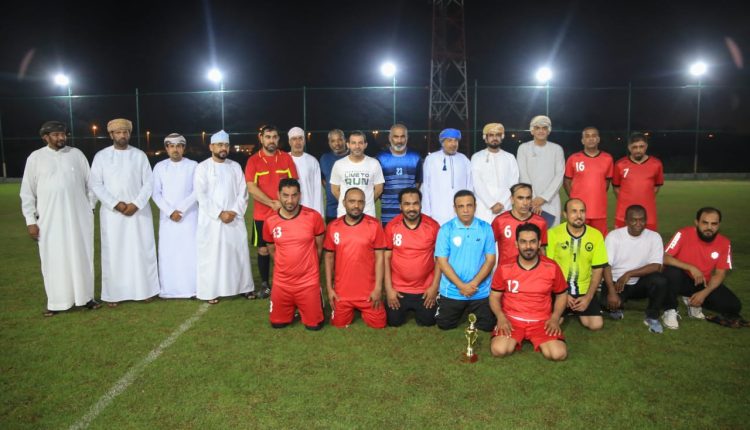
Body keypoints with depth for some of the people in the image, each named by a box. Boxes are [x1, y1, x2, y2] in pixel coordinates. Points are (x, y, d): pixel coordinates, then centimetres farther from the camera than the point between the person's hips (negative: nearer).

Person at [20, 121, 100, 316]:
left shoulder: (76, 154, 4)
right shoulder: (35, 158, 1)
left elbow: (89, 183, 8)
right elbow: (27, 192, 3)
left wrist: (91, 208, 5)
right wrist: (30, 221, 0)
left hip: (79, 217, 1)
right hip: (50, 219, -1)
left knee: (82, 257, 7)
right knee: (54, 260, 3)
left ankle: (86, 296, 16)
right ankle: (56, 302, 12)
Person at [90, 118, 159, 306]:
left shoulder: (140, 155, 5)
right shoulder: (101, 156, 4)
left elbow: (149, 183, 1)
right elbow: (95, 184, -2)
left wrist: (136, 204, -11)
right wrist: (116, 204, -12)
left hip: (139, 211, 0)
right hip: (112, 212, 0)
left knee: (142, 251, 2)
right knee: (114, 253, 1)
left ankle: (144, 289, 12)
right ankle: (113, 294, 8)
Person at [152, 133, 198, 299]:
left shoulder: (193, 166, 2)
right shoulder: (160, 167, 6)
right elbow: (155, 193, 3)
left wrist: (181, 209, -11)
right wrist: (170, 211, -9)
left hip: (189, 216, -1)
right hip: (167, 217, 2)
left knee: (191, 251, -3)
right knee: (168, 253, 2)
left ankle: (192, 288, 3)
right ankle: (169, 289, 9)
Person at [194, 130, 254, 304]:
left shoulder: (235, 166, 9)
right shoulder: (202, 167, 0)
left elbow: (243, 193, 5)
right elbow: (201, 195, -8)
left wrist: (235, 212, -9)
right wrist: (219, 214, -14)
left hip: (235, 219, 3)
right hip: (211, 220, -3)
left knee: (239, 253, 7)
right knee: (211, 256, 0)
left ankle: (243, 286, 18)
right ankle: (211, 291, 9)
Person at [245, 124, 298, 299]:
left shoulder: (286, 158, 3)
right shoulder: (253, 160, -1)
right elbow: (251, 188, -10)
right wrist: (272, 203, -14)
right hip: (262, 215, 0)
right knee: (263, 250, 6)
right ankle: (265, 285, 19)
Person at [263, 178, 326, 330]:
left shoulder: (313, 217, -12)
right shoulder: (270, 222, -5)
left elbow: (319, 247, 2)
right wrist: (286, 267, 12)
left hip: (309, 281, -2)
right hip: (281, 282, 2)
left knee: (314, 325, 4)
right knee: (277, 323, 11)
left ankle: (317, 299, 35)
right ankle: (294, 307, 41)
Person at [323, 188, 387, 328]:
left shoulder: (374, 225, -9)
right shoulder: (333, 227, -3)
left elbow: (379, 257, -6)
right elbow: (329, 257, 4)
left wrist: (378, 288, -9)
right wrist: (329, 288, 1)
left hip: (368, 291, -1)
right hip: (342, 291, 2)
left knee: (378, 324, 3)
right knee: (339, 324, 10)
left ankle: (364, 310, 34)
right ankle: (351, 311, 41)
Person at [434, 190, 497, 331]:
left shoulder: (486, 228, -3)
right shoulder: (446, 229, -7)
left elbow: (490, 259, -4)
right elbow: (442, 261, -9)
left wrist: (474, 284, -15)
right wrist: (461, 285, -16)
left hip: (481, 291, 1)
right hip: (452, 291, 0)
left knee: (488, 326, 4)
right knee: (445, 325, 7)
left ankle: (471, 311, 36)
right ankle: (462, 310, 39)